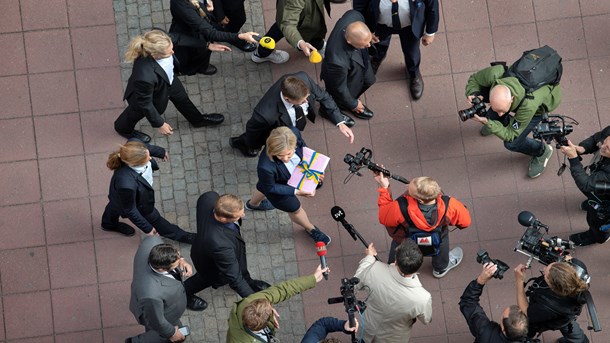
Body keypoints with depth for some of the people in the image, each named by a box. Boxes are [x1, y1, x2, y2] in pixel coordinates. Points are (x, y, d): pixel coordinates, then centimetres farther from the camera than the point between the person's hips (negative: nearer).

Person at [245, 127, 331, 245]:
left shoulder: (294, 133, -39)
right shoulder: (266, 167, -51)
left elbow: (302, 145, -12)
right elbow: (270, 188, -27)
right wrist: (297, 192, -28)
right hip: (277, 187, -5)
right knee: (294, 208, 23)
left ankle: (253, 204, 75)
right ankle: (310, 229, 59)